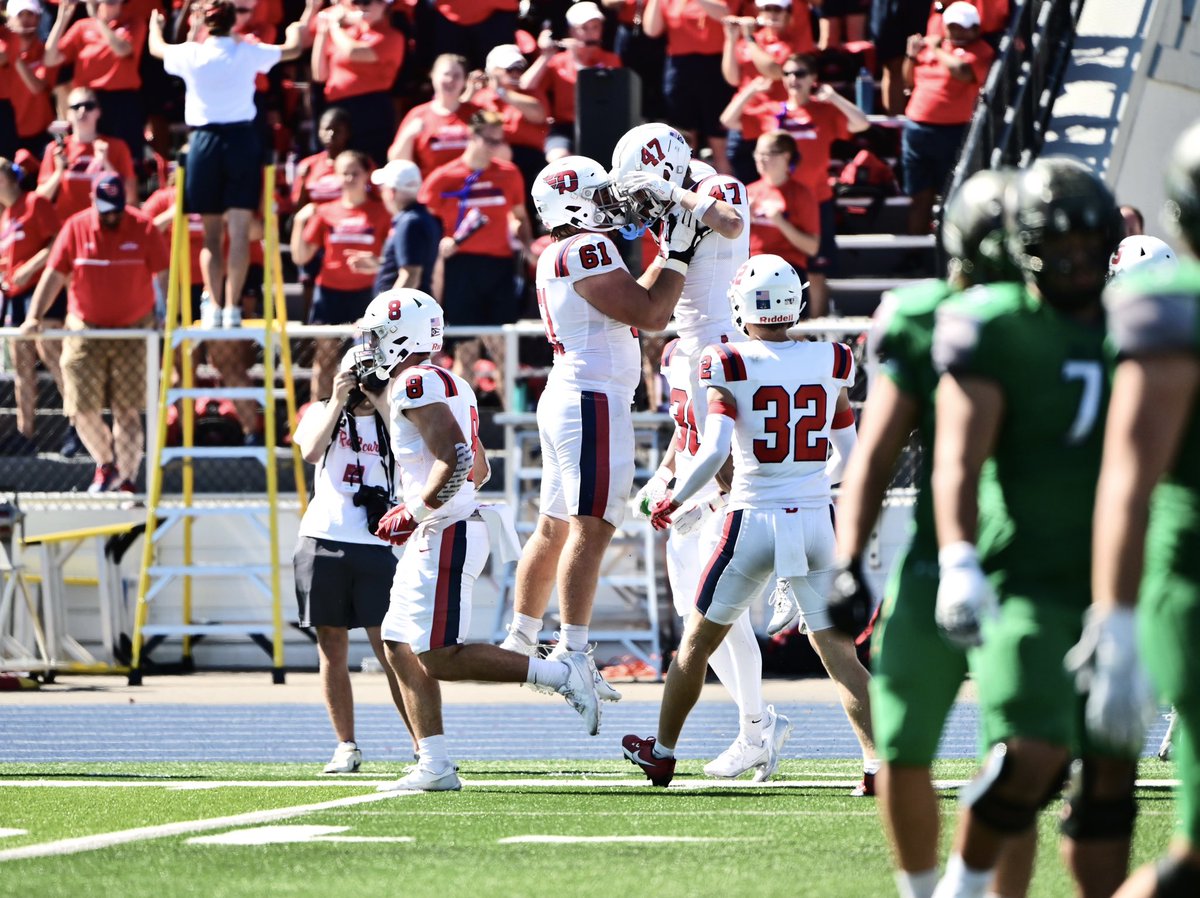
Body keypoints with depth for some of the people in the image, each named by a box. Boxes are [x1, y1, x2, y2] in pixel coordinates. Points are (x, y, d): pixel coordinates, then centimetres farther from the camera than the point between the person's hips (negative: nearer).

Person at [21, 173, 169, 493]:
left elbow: (164, 275, -2)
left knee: (127, 410, -1)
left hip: (133, 332, -1)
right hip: (85, 332, 1)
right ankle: (106, 464, 24)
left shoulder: (143, 229, -4)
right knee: (82, 410, -1)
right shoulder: (75, 228, -3)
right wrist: (35, 316, -12)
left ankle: (126, 479, 6)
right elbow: (53, 275, -3)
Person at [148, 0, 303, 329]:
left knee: (211, 234, 7)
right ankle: (232, 307, -9)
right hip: (242, 141, 0)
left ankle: (214, 306, -2)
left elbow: (155, 48, 21)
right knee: (239, 231, -2)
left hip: (204, 141, 0)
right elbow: (292, 50, 17)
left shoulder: (191, 54, -1)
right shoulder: (248, 53, -1)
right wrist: (295, 30, 40)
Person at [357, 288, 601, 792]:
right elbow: (479, 470, 25)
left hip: (445, 538, -11)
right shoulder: (446, 385, 18)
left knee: (441, 659, -12)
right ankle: (434, 766, 7)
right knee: (401, 650, 9)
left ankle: (561, 675, -10)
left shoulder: (416, 384, -14)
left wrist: (415, 513, -16)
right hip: (433, 540, 11)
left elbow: (456, 459, -25)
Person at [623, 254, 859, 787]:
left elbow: (713, 453, -17)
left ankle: (662, 752, 29)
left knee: (698, 641, 16)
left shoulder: (732, 368, -8)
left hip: (753, 523, -2)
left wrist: (673, 499, -1)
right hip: (817, 521, 2)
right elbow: (849, 456, 9)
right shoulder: (831, 364, 2)